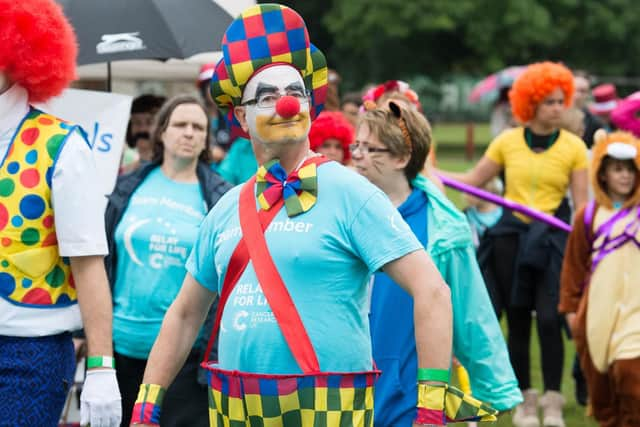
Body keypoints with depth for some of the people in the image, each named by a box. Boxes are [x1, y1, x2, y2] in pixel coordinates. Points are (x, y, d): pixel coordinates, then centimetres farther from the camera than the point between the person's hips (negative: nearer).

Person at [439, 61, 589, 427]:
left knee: (549, 320, -11)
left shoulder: (573, 146, -2)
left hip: (552, 240, -2)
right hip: (510, 239, 2)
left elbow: (582, 204, -2)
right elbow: (474, 181, 9)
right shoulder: (507, 142, 2)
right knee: (518, 323, 7)